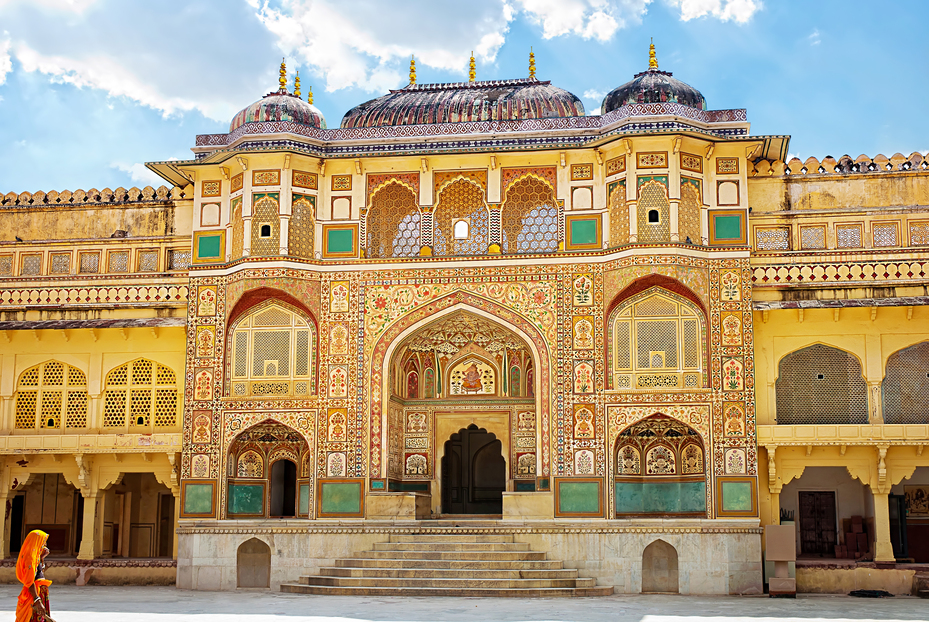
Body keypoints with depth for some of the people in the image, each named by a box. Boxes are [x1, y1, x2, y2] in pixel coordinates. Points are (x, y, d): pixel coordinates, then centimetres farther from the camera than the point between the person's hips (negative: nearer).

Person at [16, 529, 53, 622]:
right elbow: (30, 582, -23)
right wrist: (37, 601, -27)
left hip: (40, 593, 10)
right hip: (34, 594, -10)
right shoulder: (30, 557, -17)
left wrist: (42, 557, 15)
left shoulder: (35, 556, 12)